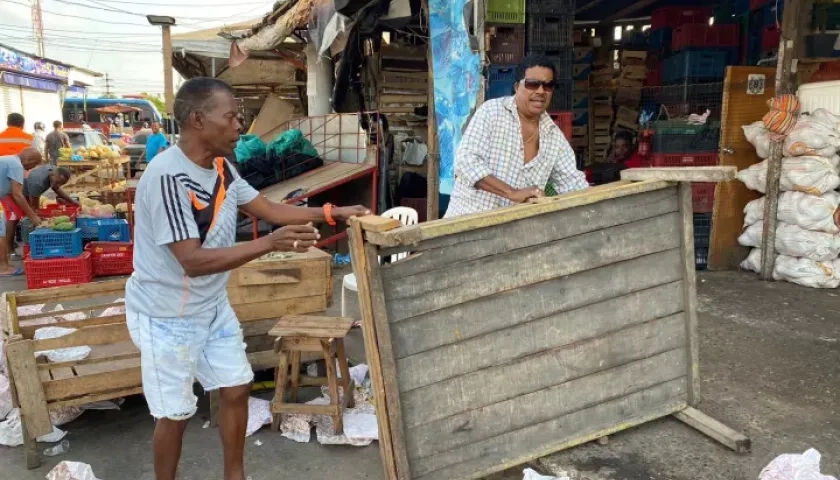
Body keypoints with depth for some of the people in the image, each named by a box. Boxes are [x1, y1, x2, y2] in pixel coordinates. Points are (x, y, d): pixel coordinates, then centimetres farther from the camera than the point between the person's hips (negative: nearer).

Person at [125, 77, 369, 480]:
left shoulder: (221, 168, -2)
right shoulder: (167, 177, -28)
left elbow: (268, 209, 6)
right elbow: (192, 261, -32)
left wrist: (333, 213, -1)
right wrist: (271, 243, -39)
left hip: (212, 305, 8)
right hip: (167, 314, -8)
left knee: (236, 389, 14)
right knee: (175, 413, 7)